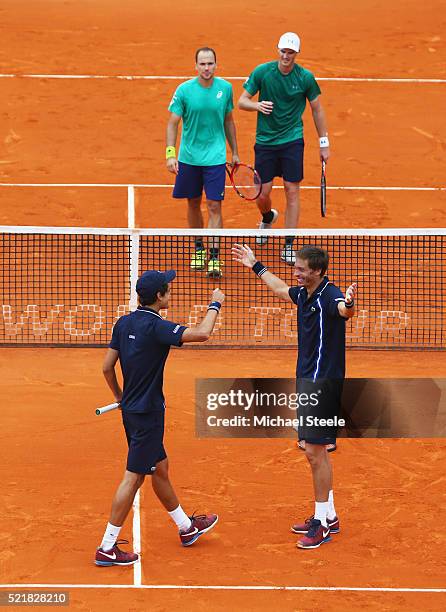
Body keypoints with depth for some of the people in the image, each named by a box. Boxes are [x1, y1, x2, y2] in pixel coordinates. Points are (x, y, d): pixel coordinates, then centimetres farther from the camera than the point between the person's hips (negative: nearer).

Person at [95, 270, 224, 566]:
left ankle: (186, 527, 38)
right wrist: (215, 305, -14)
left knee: (160, 468, 21)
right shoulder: (155, 327, -22)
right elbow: (201, 333, -30)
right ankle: (107, 548, -1)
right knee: (133, 478, -4)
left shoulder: (124, 323, 3)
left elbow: (107, 367, 8)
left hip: (131, 410, 9)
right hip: (148, 414, -9)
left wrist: (120, 396, 24)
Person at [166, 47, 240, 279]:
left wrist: (235, 152, 14)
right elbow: (173, 123, -6)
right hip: (189, 157, 0)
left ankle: (214, 258, -6)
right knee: (193, 204, 11)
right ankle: (198, 248, 30)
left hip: (215, 157, 0)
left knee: (214, 206, -6)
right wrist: (170, 154, -16)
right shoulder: (184, 90, -9)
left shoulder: (225, 88, -2)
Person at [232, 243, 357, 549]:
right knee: (318, 452, 16)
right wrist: (255, 266, 44)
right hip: (307, 379, 10)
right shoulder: (303, 294, 8)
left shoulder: (330, 295, -19)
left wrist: (348, 303, -67)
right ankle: (328, 516, 25)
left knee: (315, 451, -7)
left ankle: (322, 524, -1)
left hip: (322, 382, -10)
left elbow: (345, 311, -43)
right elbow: (280, 287, 32)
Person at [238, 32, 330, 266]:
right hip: (265, 141, 0)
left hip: (292, 141, 0)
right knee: (262, 194, 3)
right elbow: (242, 101, -1)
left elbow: (317, 109, 6)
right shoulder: (261, 72, -7)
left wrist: (324, 143, 6)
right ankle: (268, 218, 40)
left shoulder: (305, 78, -6)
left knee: (292, 191, -5)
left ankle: (288, 247, 4)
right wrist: (257, 105, -24)